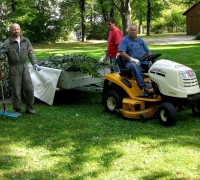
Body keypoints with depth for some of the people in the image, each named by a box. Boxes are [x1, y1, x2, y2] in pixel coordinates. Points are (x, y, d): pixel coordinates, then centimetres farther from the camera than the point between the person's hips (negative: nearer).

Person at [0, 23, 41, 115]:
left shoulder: (26, 41, 6)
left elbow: (30, 53, 8)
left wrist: (35, 63, -1)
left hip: (24, 67, 3)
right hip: (14, 69, -3)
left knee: (29, 88, 3)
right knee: (16, 91, 2)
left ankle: (29, 108, 18)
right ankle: (18, 110, 14)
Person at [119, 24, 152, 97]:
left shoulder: (140, 40, 22)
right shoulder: (124, 40, 4)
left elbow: (148, 51, 20)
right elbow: (122, 53, -11)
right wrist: (131, 59, -24)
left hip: (143, 61, 5)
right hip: (130, 62, -5)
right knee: (134, 65, -40)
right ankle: (143, 87, -49)